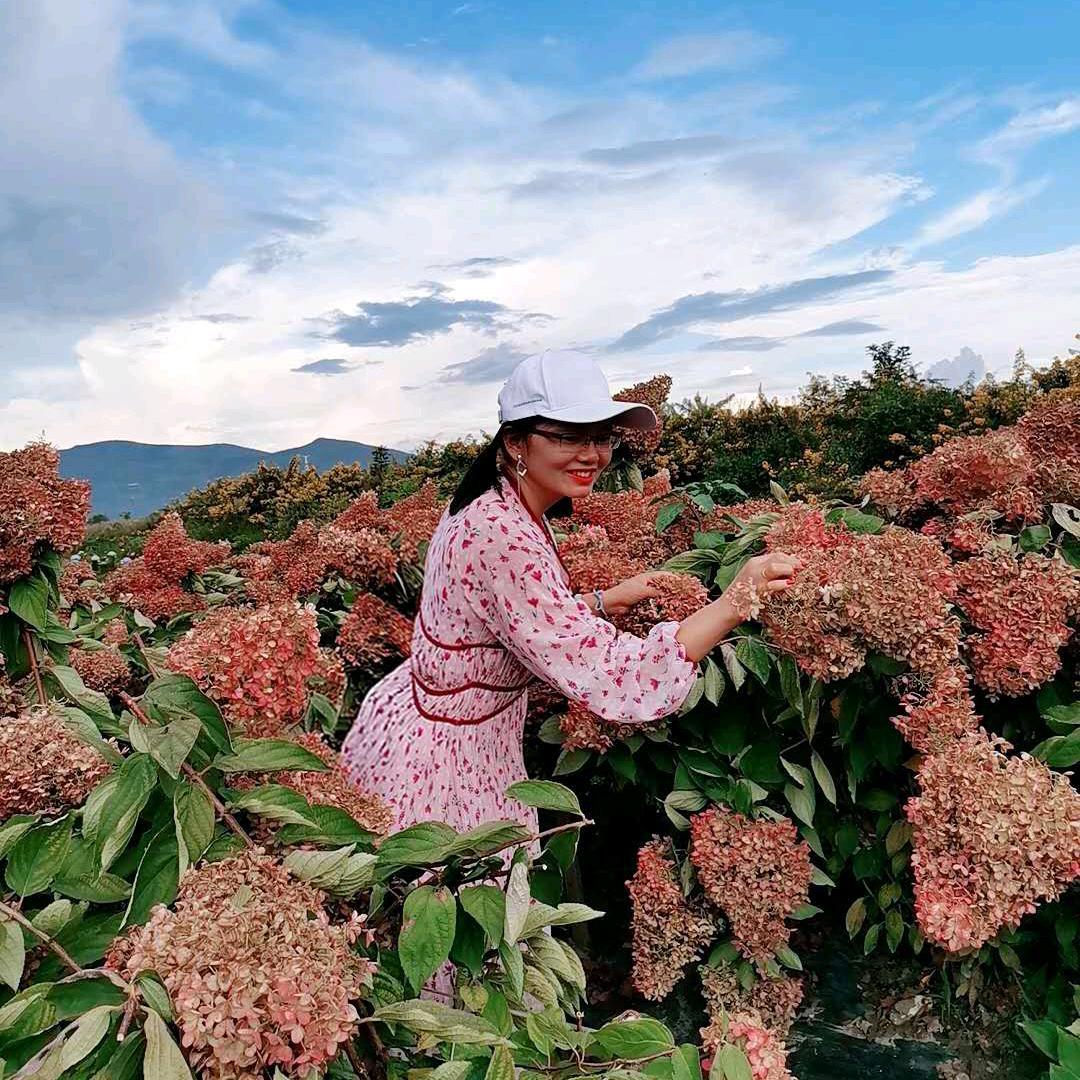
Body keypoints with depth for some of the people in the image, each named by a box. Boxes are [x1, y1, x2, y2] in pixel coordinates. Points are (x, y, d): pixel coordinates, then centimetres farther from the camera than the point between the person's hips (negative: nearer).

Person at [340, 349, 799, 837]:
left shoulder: (494, 507, -2)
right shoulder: (503, 539, -32)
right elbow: (617, 680, -36)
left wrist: (608, 600, 3)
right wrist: (734, 602, -36)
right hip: (436, 758, -9)